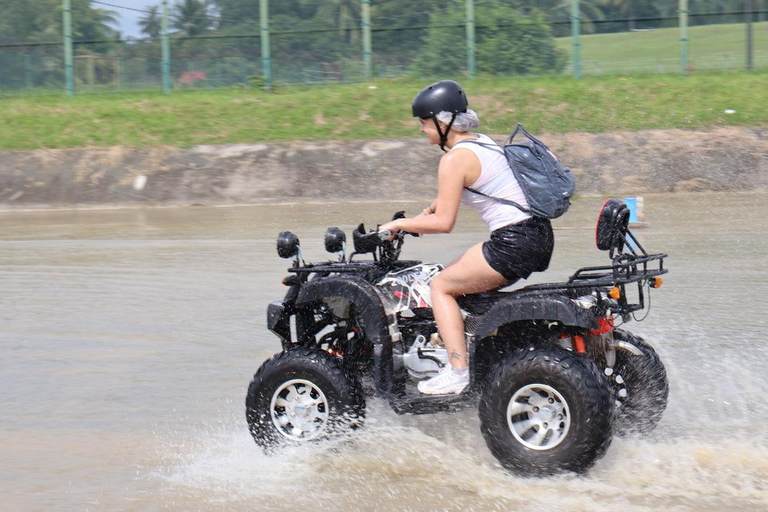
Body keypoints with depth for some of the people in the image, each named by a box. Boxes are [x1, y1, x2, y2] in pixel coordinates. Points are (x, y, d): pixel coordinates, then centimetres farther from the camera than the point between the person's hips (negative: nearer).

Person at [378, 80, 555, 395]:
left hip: (513, 244, -9)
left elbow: (444, 223, -15)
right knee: (460, 275, 23)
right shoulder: (484, 142, 16)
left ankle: (458, 372, -8)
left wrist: (400, 224, -3)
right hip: (539, 237, 9)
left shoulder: (455, 159, -12)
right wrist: (431, 210, 26)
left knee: (441, 286, 2)